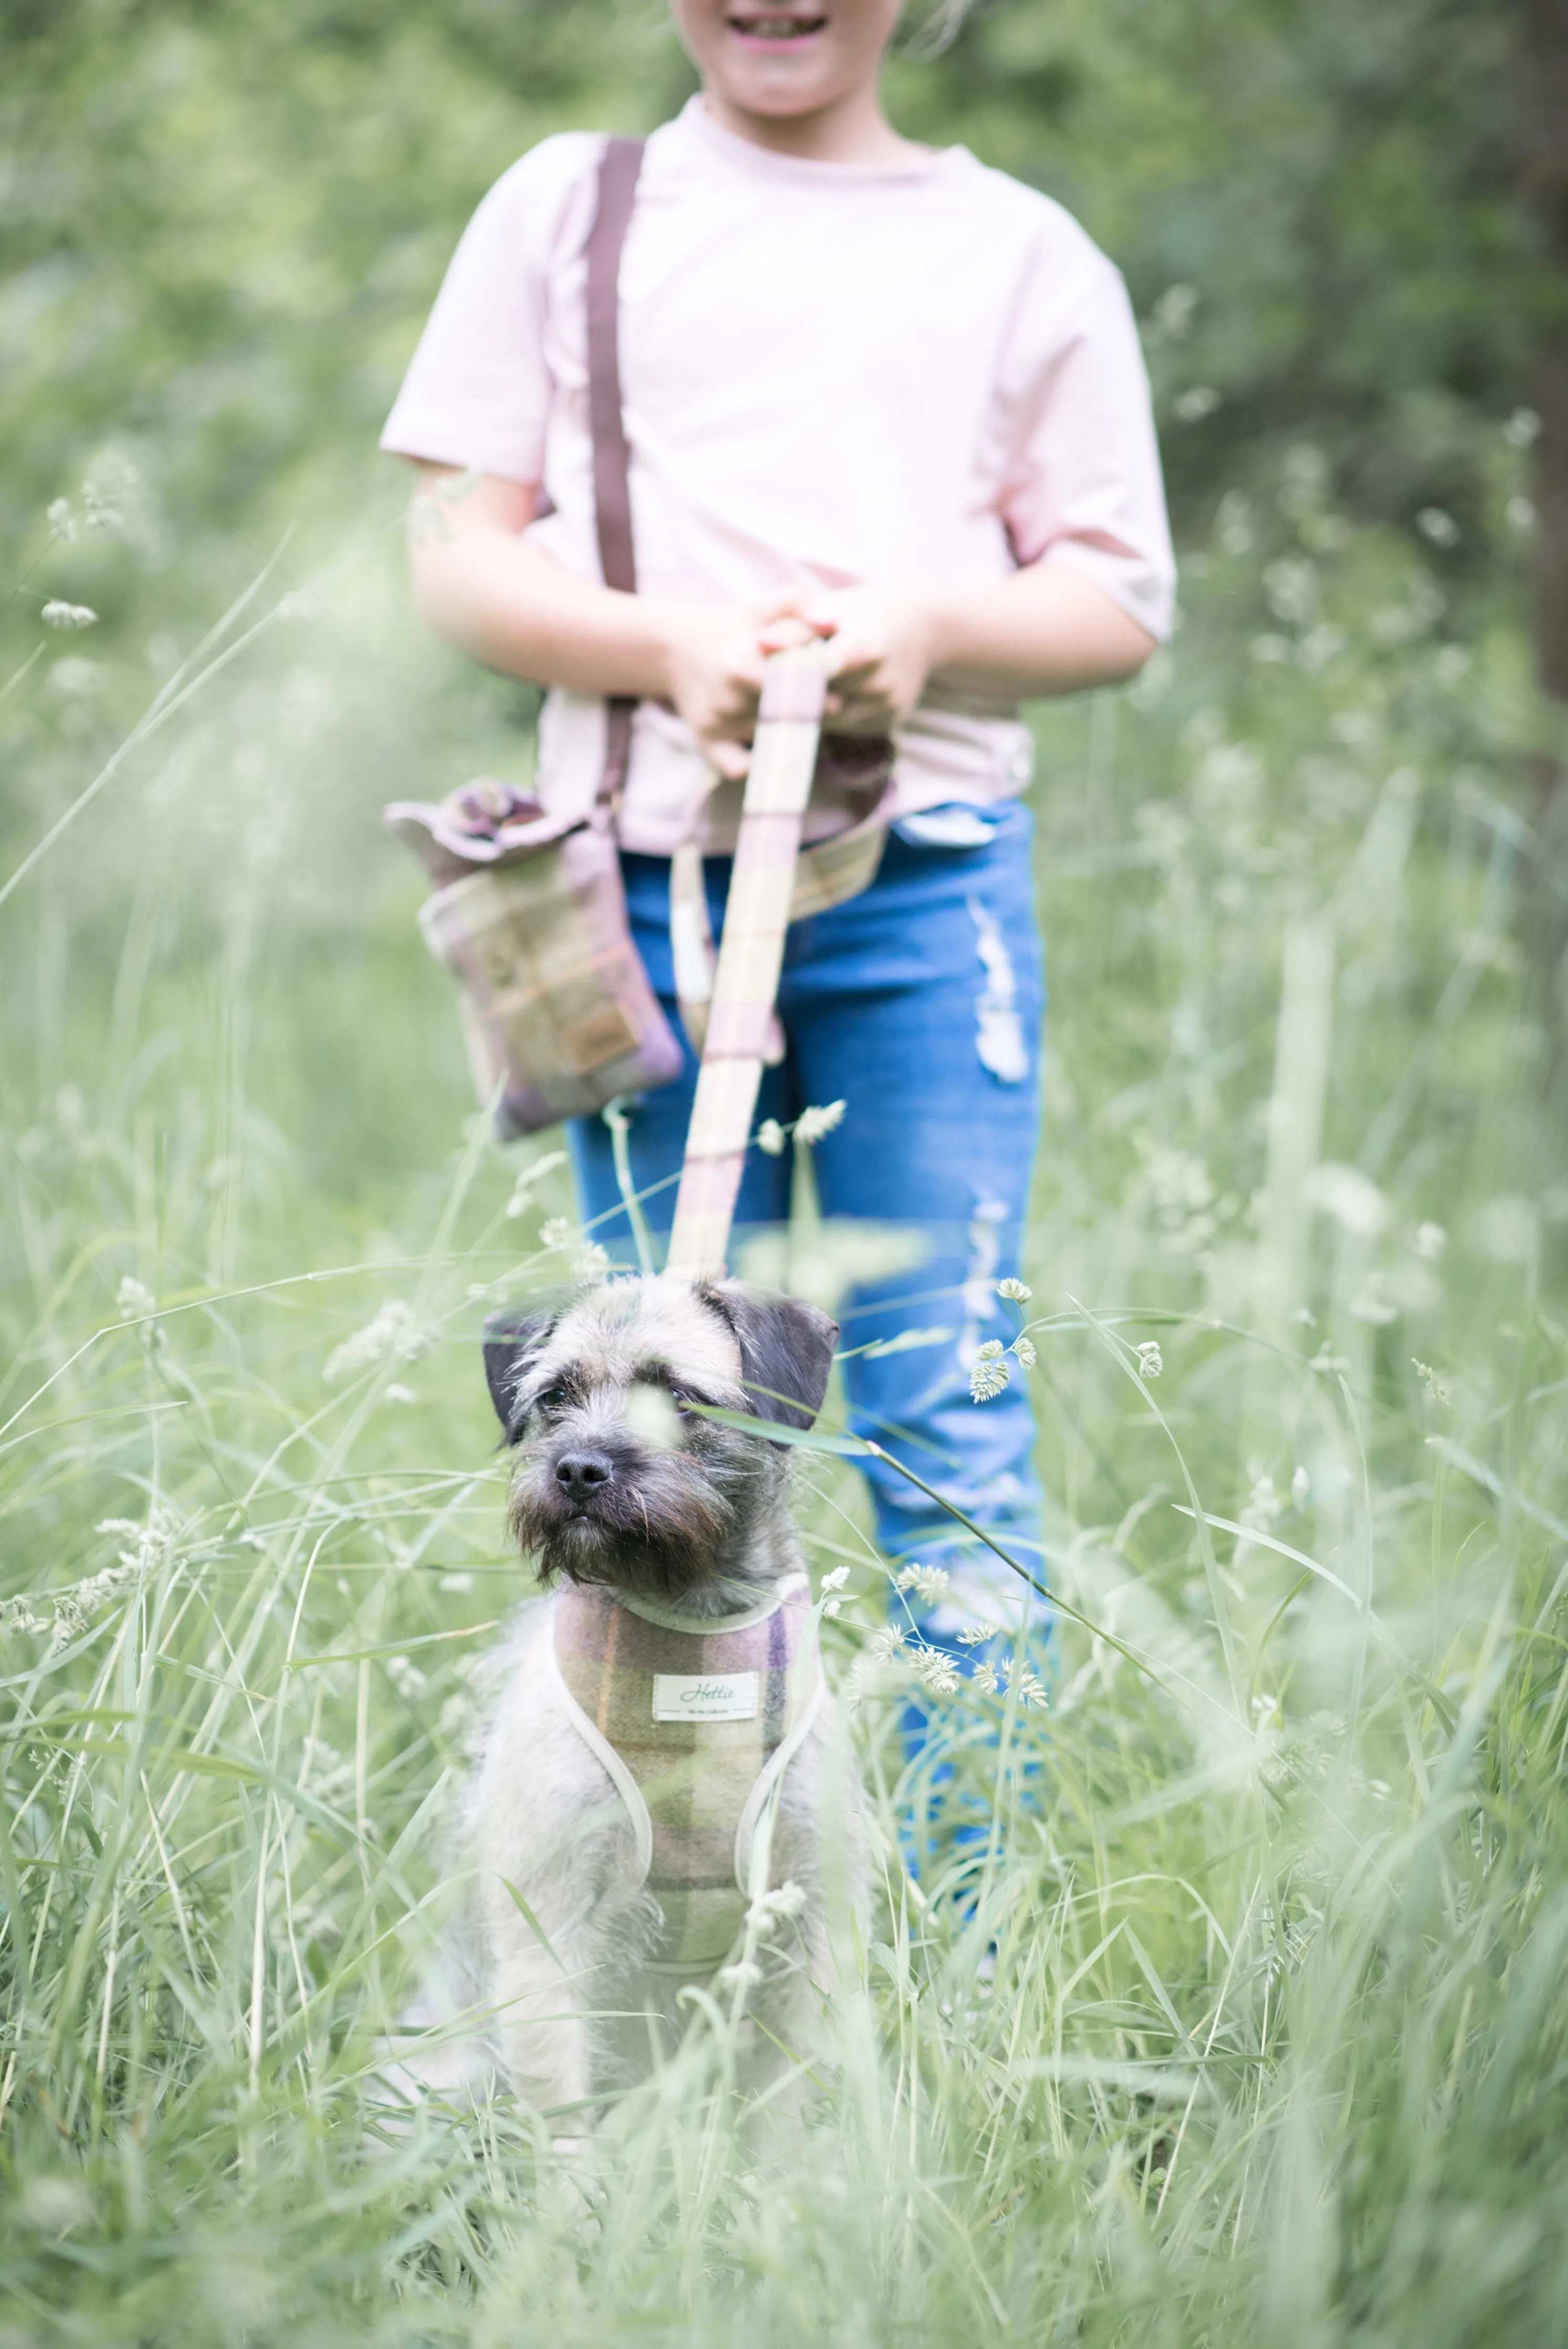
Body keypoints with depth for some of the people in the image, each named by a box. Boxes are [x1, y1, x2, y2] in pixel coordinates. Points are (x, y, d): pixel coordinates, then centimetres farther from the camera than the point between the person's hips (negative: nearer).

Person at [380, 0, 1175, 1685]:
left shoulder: (1019, 249, 10)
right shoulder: (566, 207, 10)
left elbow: (1120, 602, 9)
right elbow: (456, 554, 6)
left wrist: (931, 627, -12)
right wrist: (669, 647, -12)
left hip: (926, 885, 0)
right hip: (649, 879, 1)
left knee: (947, 1422, -4)